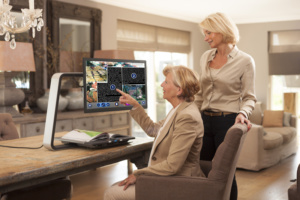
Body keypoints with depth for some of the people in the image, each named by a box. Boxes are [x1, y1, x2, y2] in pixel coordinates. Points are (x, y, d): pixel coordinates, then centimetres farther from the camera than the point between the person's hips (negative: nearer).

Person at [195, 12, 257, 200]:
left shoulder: (245, 61, -7)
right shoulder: (205, 57, 9)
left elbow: (249, 97, -6)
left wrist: (243, 113, -25)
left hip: (228, 121, -5)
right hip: (205, 120, 6)